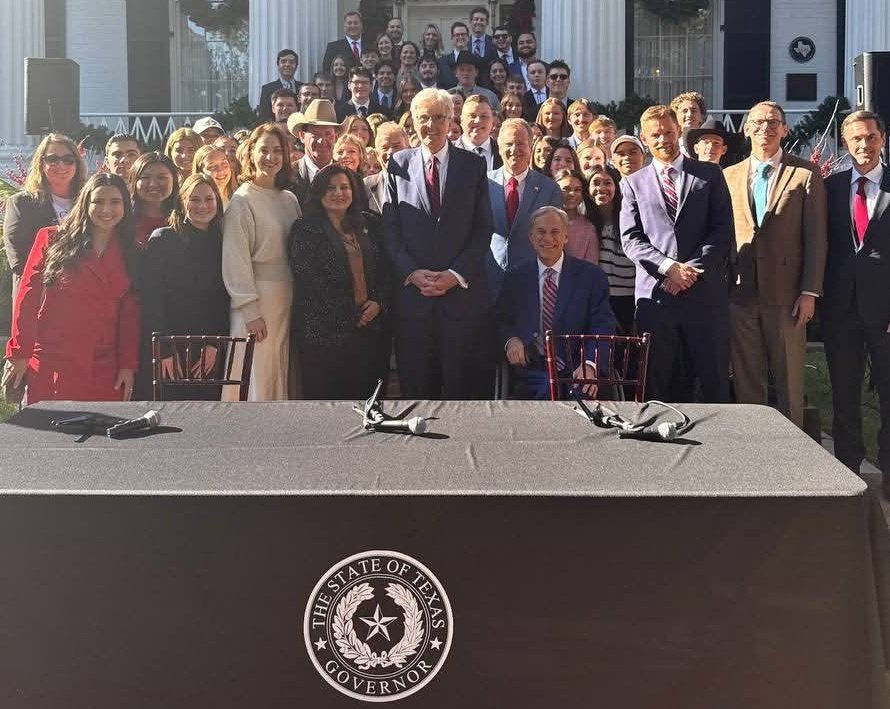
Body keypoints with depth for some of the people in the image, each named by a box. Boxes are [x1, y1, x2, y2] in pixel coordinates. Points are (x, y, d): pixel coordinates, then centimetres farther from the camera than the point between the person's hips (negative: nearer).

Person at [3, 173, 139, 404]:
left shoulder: (129, 253, 12)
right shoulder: (52, 239, 4)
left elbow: (130, 313, 10)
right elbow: (27, 296, 2)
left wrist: (128, 365, 2)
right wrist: (19, 354, -3)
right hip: (51, 365, -2)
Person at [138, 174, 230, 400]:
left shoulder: (223, 245, 11)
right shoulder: (162, 240, -1)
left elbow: (224, 303, 9)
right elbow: (150, 301, -6)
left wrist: (214, 345, -3)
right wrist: (164, 351, -12)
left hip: (209, 356, 3)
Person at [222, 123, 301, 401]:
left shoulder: (289, 200, 12)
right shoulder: (242, 200, -6)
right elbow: (236, 259, -10)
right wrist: (250, 310, -15)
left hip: (287, 299, 6)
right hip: (255, 299, -6)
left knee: (281, 375, 8)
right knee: (256, 376, -5)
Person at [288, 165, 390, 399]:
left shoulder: (369, 224, 13)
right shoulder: (305, 229, -1)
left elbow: (385, 269, 13)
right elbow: (307, 279, -9)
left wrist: (379, 303, -5)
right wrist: (350, 315, -10)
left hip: (371, 324, 4)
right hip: (324, 331, -4)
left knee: (366, 393, 5)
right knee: (325, 393, 2)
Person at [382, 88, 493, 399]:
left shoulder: (473, 166, 7)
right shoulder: (398, 165, 7)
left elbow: (483, 229, 2)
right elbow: (390, 228, 4)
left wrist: (456, 275, -10)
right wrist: (412, 272, -10)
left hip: (462, 292, 0)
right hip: (412, 291, 0)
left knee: (460, 383, 3)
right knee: (416, 383, 4)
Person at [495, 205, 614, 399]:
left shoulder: (592, 276, 7)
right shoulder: (515, 277, 15)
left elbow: (602, 326, -2)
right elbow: (502, 321, 20)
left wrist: (590, 364, -20)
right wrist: (511, 340, -6)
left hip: (574, 369, 0)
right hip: (530, 370, 1)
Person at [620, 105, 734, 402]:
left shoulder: (710, 174, 11)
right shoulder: (633, 183, 13)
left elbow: (724, 229, 3)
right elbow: (630, 239, 4)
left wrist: (692, 269, -10)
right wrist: (669, 267, -11)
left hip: (705, 292, -1)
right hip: (655, 295, 1)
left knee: (714, 382, 2)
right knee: (656, 383, 4)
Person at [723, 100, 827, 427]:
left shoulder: (806, 173, 2)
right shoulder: (729, 176, 11)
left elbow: (816, 237, -2)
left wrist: (810, 291, -8)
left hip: (786, 293, -3)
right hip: (740, 291, 3)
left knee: (789, 380, 3)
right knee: (746, 379, 9)